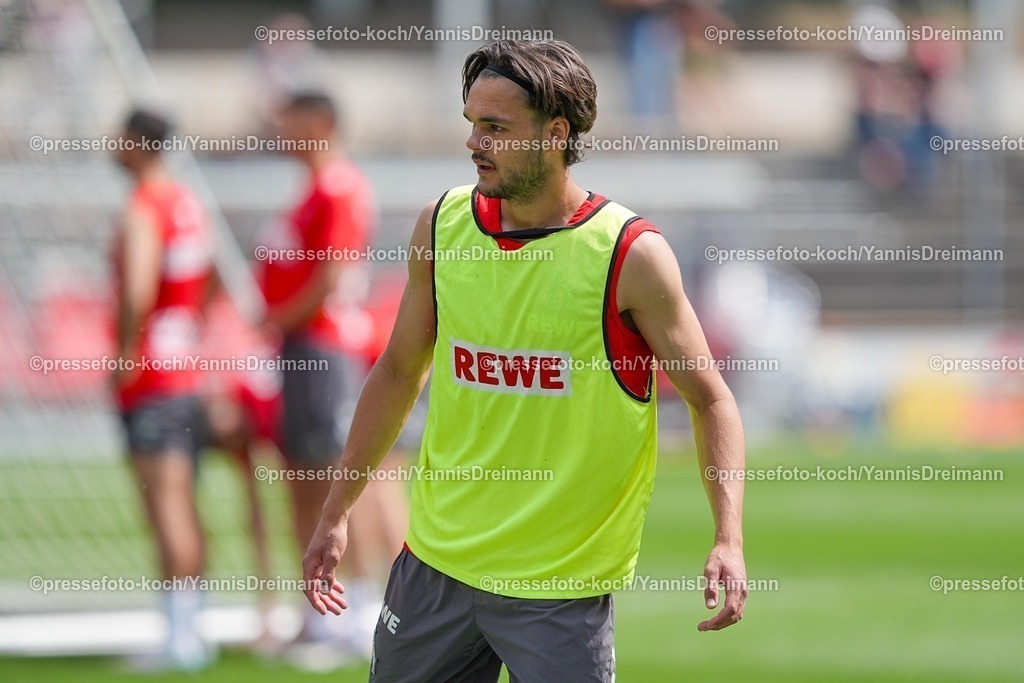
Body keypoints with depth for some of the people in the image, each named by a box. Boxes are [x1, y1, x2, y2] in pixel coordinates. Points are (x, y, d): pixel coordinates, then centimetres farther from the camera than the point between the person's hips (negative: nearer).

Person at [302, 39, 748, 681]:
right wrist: (337, 513, 16)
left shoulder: (630, 255, -11)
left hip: (564, 588, -4)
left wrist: (728, 541, -18)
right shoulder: (442, 226, 2)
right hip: (437, 559, 4)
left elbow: (710, 399, -5)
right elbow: (399, 371, 15)